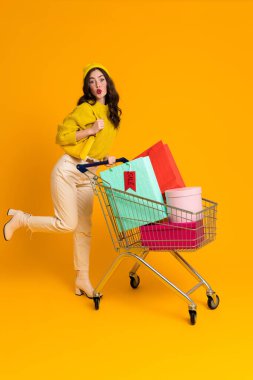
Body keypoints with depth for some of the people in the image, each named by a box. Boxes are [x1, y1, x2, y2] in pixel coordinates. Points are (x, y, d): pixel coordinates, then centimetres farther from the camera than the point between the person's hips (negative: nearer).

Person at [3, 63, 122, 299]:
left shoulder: (112, 112, 12)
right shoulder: (85, 109, -10)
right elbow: (61, 137, -13)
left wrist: (106, 158, 4)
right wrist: (90, 130, -20)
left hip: (88, 175, 7)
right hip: (68, 170, -6)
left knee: (84, 227, 6)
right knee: (67, 224, -12)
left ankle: (82, 279, 14)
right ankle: (20, 219, 10)